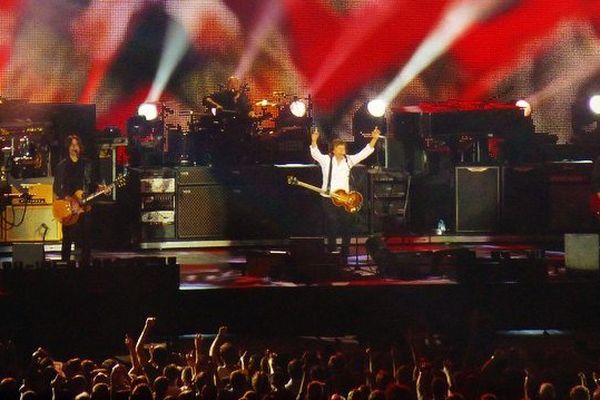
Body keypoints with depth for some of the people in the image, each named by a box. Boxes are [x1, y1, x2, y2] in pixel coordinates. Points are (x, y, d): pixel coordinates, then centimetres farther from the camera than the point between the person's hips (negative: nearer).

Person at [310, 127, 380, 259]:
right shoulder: (326, 160, -2)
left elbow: (364, 152, 3)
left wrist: (374, 139, -8)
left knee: (347, 227, 4)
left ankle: (345, 255, 14)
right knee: (332, 228, 0)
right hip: (329, 199, -3)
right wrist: (314, 140, -36)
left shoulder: (349, 160, 7)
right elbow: (315, 153, -18)